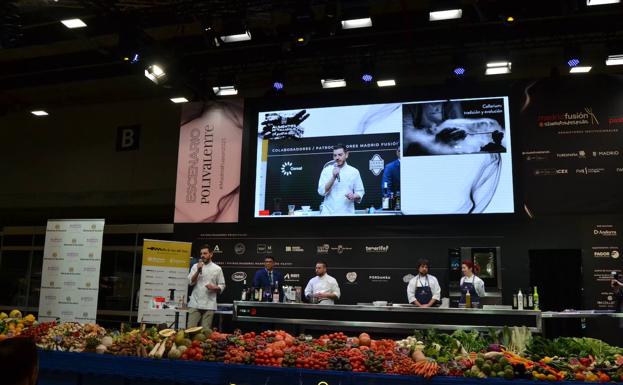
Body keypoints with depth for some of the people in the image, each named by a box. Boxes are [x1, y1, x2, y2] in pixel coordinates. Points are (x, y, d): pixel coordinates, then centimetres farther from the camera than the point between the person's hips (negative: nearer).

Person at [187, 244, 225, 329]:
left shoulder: (217, 269, 4)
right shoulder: (195, 266, 9)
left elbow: (222, 286, 7)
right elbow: (191, 282, -2)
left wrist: (214, 288, -13)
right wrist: (198, 270, -14)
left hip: (209, 305, -1)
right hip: (195, 303, 1)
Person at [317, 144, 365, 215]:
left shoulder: (354, 171, 6)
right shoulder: (326, 170, 4)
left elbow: (360, 192, 8)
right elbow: (321, 191, -4)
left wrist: (354, 196, -14)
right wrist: (333, 177, -15)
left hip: (347, 213, 1)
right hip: (328, 212, 0)